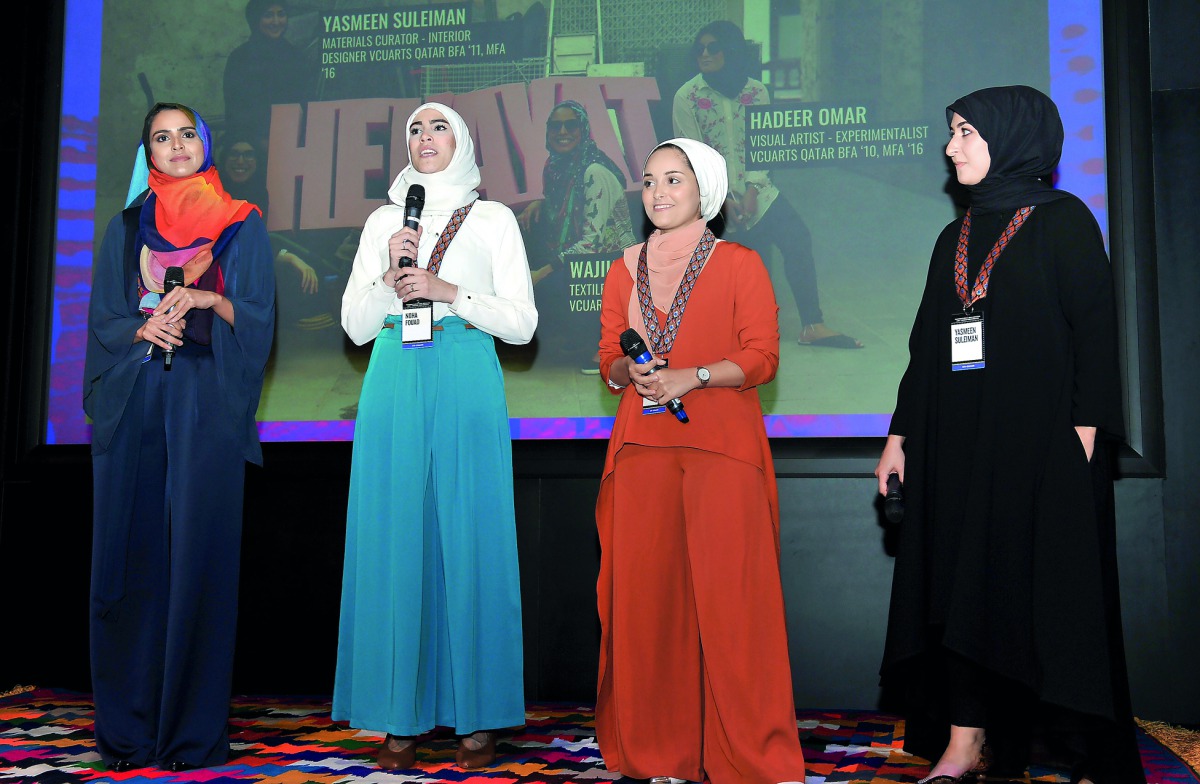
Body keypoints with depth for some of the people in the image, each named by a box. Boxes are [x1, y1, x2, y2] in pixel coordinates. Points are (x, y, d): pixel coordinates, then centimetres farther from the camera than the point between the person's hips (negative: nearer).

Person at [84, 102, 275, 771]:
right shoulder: (127, 228, 18)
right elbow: (103, 320, 12)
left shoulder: (242, 226, 11)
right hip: (134, 405, 3)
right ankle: (128, 728, 7)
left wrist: (207, 299, -15)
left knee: (198, 556, -6)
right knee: (132, 554, 0)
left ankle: (195, 729, 0)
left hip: (207, 405, -2)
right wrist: (145, 327, -8)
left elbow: (258, 316, 3)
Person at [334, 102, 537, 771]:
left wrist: (448, 291, -8)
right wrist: (392, 277, -4)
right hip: (394, 385, 3)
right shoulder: (384, 221, 19)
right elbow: (355, 326, 13)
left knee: (470, 537, -5)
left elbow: (522, 322, 3)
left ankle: (477, 717, 3)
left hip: (467, 384, -2)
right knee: (395, 540, -1)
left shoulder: (493, 218, 11)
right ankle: (401, 719, 6)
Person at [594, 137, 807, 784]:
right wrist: (632, 370, -5)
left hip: (722, 449, -3)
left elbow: (762, 357, -2)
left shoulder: (740, 265, 6)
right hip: (642, 449, 4)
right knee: (647, 593, 1)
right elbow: (609, 362, 18)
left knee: (732, 597, -7)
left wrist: (689, 377, -14)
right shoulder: (625, 270, 17)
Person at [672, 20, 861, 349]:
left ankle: (812, 325, -11)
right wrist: (722, 200, -15)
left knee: (797, 236, -15)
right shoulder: (687, 97, -4)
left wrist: (752, 190, -13)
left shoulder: (756, 92, 5)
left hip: (753, 186, 3)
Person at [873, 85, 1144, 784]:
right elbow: (926, 342, 16)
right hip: (958, 441, 6)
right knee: (962, 587, 4)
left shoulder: (1062, 221, -1)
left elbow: (1096, 326, -8)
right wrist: (902, 432, 12)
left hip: (1042, 438, -6)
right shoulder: (955, 239, 17)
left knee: (1052, 587, -4)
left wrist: (1086, 427, -18)